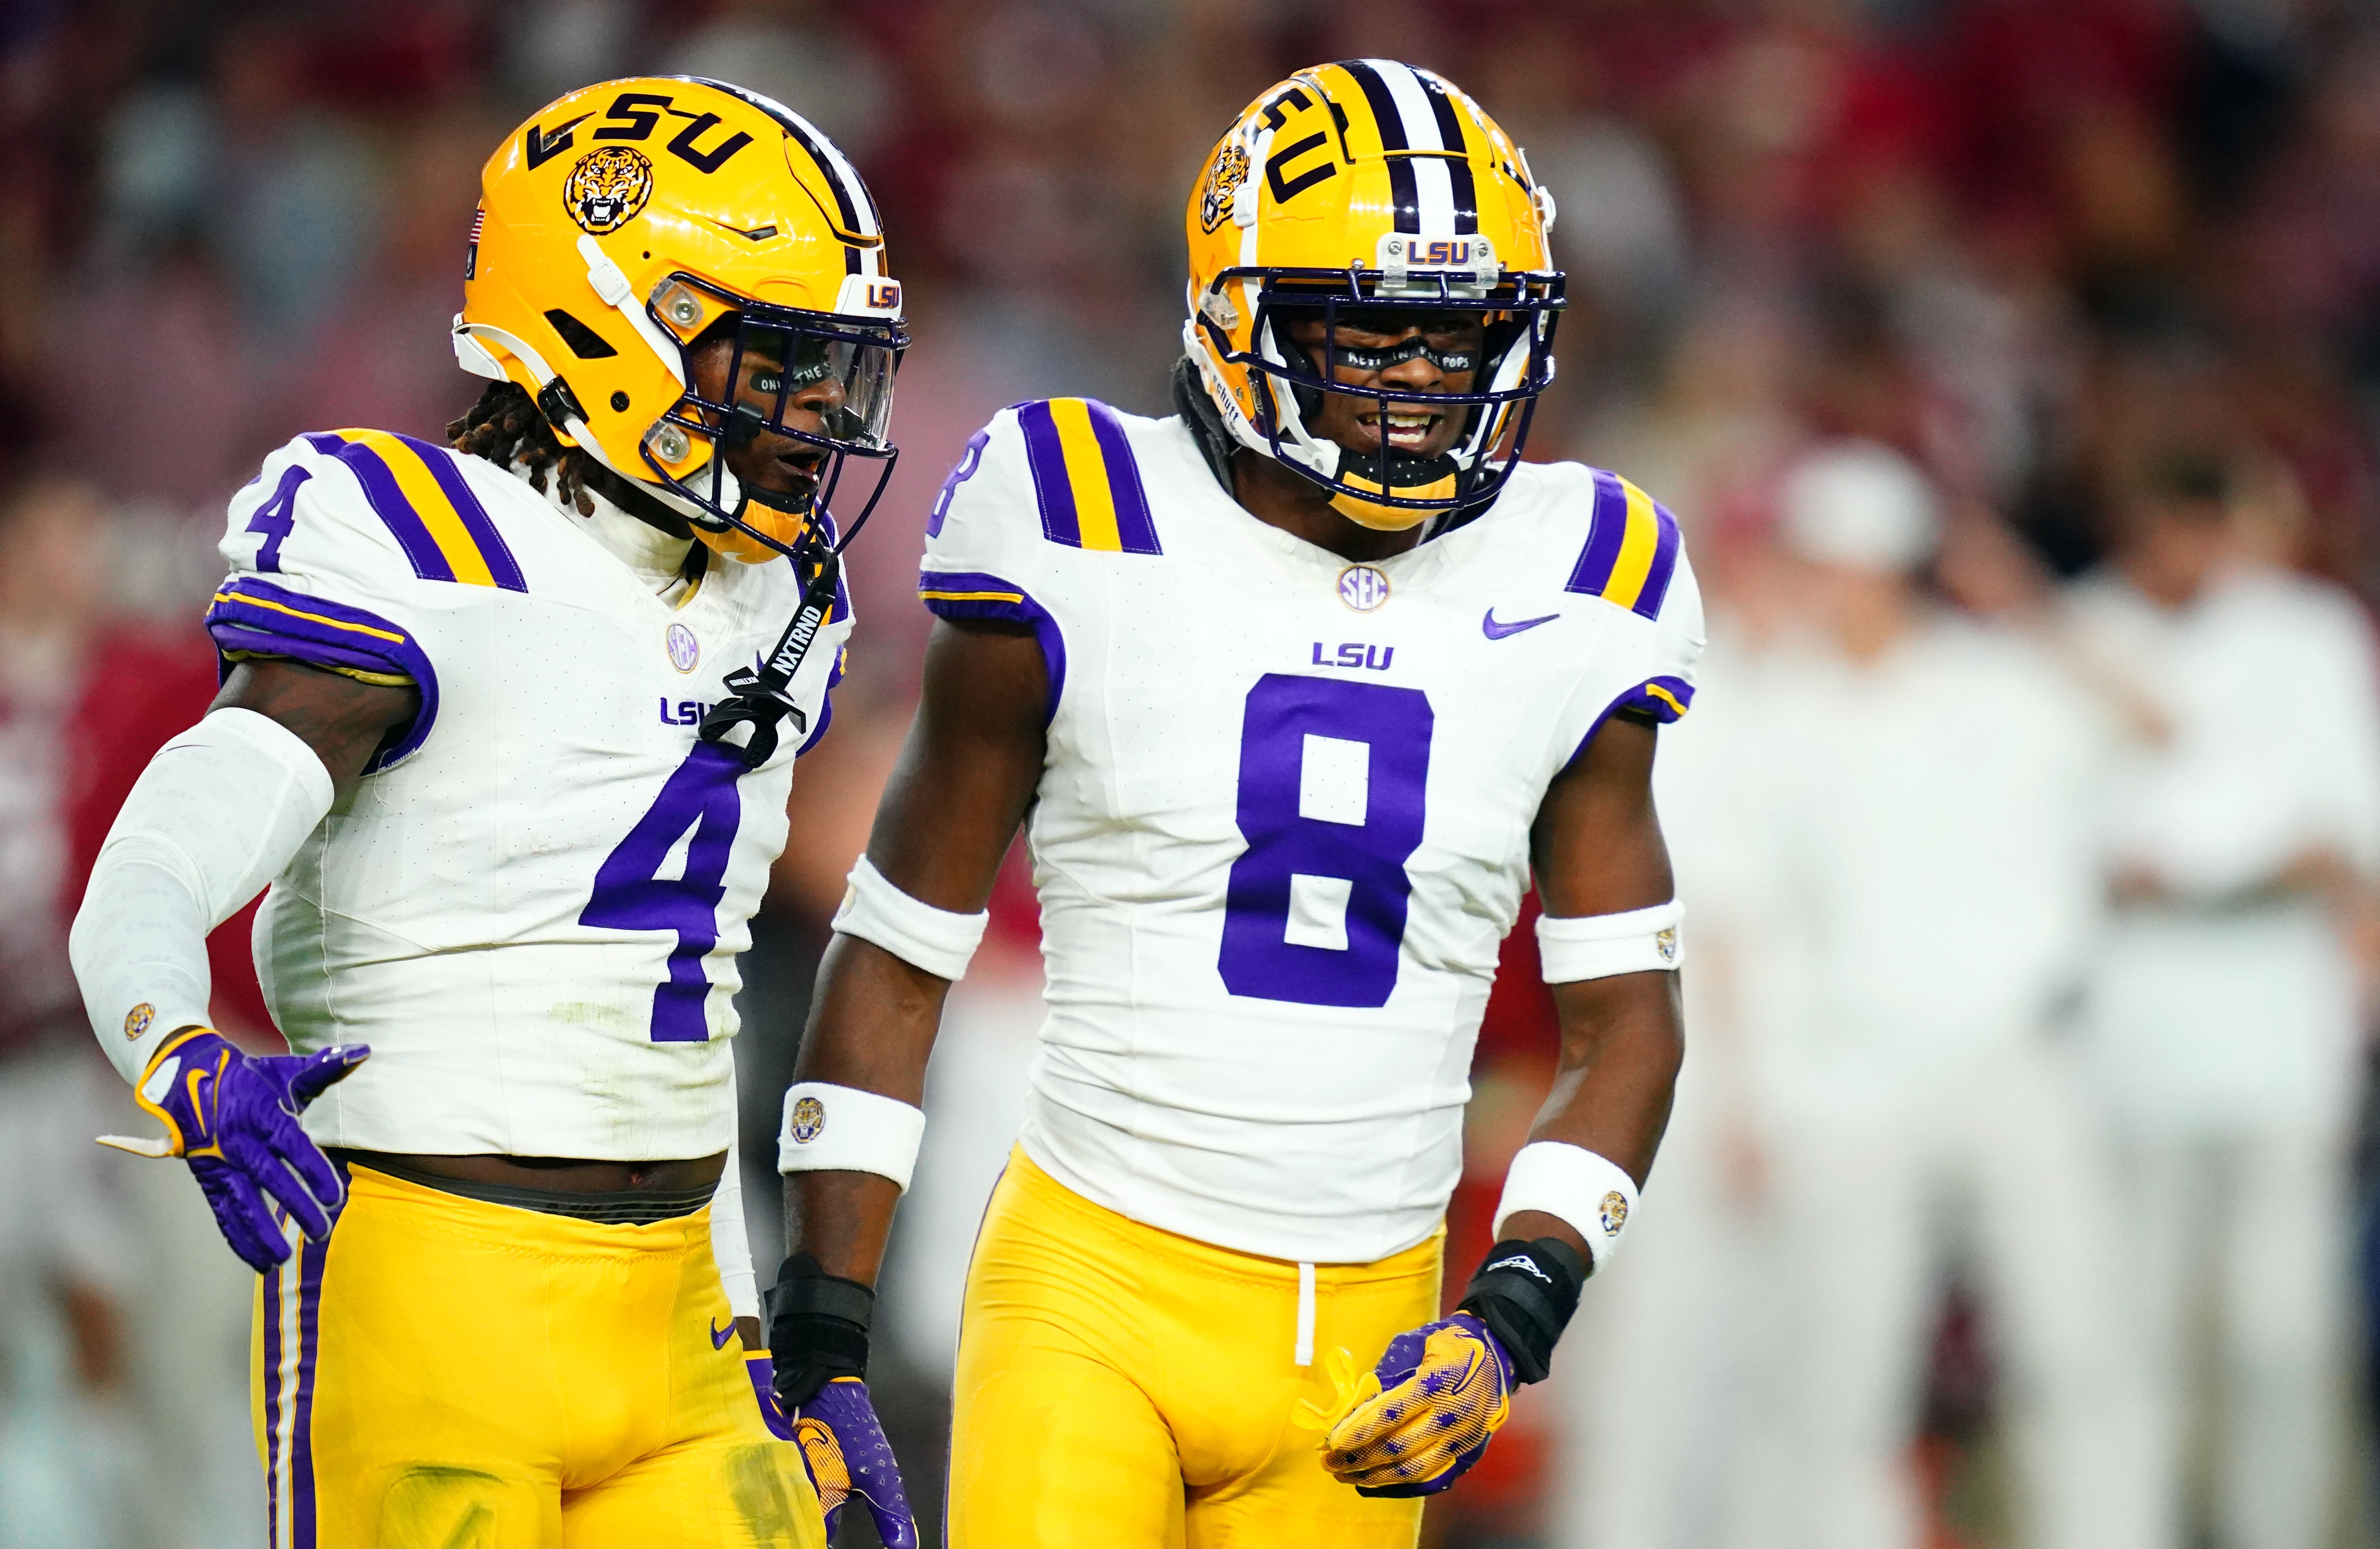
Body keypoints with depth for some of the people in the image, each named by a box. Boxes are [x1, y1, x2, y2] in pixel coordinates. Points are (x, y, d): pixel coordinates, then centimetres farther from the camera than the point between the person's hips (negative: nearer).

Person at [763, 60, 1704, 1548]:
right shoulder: (1088, 550, -3)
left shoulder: (1566, 600, 5)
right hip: (1093, 1297, -3)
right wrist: (824, 1331, 1)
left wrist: (1514, 1318, -4)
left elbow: (1626, 1019, 10)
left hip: (1361, 1352, 3)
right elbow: (897, 960, 4)